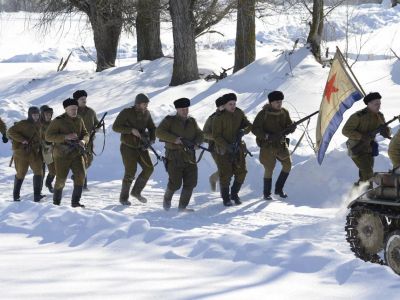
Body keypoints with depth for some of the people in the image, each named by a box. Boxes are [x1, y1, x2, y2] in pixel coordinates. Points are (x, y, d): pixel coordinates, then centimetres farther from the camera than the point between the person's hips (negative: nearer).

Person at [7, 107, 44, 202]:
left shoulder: (38, 125, 9)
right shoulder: (23, 124, -11)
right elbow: (10, 132, -16)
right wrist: (21, 139, -23)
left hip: (34, 153, 5)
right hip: (22, 152, -5)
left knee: (38, 171, -9)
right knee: (21, 174, 4)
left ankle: (37, 195, -11)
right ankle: (16, 195, 20)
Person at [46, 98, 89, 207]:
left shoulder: (79, 120, 7)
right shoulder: (58, 121, -9)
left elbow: (85, 134, 15)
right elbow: (48, 136, -15)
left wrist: (83, 141, -10)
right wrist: (65, 137, -24)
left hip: (76, 153, 4)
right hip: (62, 155, -4)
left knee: (80, 175, -14)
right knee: (61, 180, -2)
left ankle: (75, 202, -8)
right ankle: (56, 201, 21)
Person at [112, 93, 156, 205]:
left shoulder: (146, 114, 1)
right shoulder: (126, 113, -14)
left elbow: (152, 128, 13)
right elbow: (115, 127, -16)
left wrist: (152, 139, -7)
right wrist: (131, 130, -26)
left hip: (141, 147, 5)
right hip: (128, 147, -5)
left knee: (149, 168, -7)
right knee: (130, 172, -9)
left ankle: (136, 191, 12)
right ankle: (123, 197, 8)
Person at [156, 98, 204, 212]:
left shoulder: (192, 122, 14)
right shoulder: (170, 120, -1)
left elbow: (200, 136, 8)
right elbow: (159, 132, -13)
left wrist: (195, 142, -14)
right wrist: (174, 139, -23)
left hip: (189, 157, 5)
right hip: (174, 157, -5)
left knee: (191, 183, -3)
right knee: (175, 183, -8)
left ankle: (182, 206, 8)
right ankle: (167, 198, 21)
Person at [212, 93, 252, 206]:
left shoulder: (239, 113, 1)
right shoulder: (219, 117, -15)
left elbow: (249, 125, 7)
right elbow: (216, 136, -16)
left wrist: (243, 131, -16)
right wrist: (227, 146, -26)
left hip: (238, 148, 5)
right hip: (223, 149, -5)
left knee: (241, 173, 4)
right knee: (225, 174, -4)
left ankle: (234, 194, 25)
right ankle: (225, 198, 13)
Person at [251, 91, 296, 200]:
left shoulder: (284, 113, 1)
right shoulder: (263, 114, -14)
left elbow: (289, 126, 5)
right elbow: (255, 129, -15)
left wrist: (291, 128, -21)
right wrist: (267, 136, -28)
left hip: (281, 144, 5)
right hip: (267, 145, -5)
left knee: (287, 165, 3)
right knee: (269, 168, -2)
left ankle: (279, 189, 21)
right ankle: (266, 193, 14)